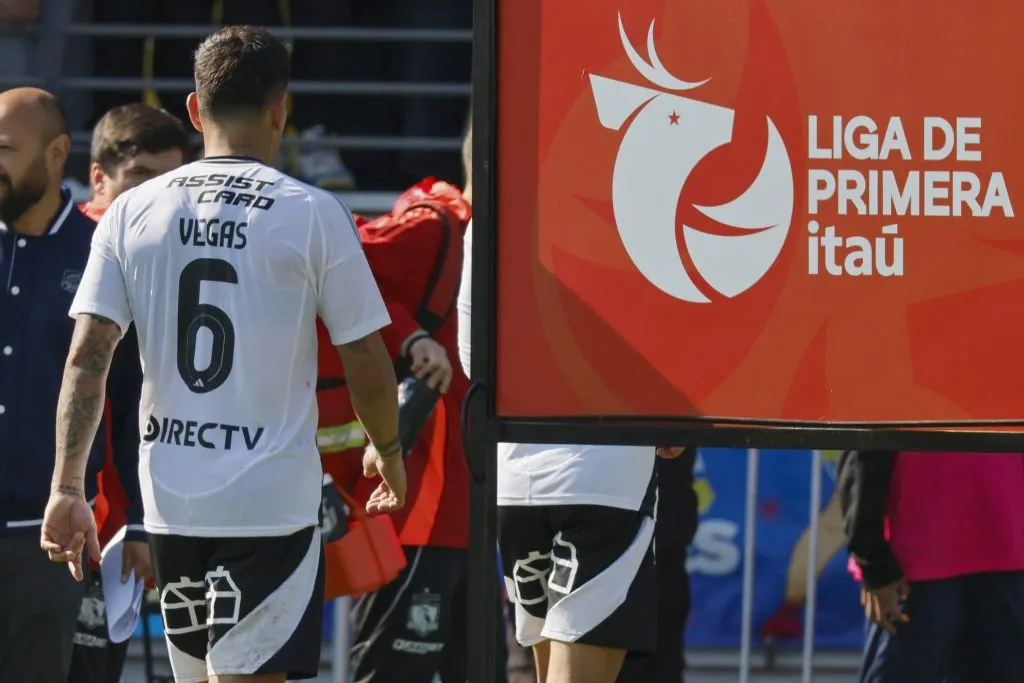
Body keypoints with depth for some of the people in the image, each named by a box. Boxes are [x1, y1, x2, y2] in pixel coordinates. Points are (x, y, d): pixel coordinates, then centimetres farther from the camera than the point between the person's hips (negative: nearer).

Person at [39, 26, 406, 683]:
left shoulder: (132, 212, 3)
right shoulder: (313, 214, -6)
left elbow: (87, 358, -3)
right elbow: (367, 366, -2)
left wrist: (67, 486, 0)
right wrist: (388, 454, 16)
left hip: (170, 498, 4)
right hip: (273, 500, -4)